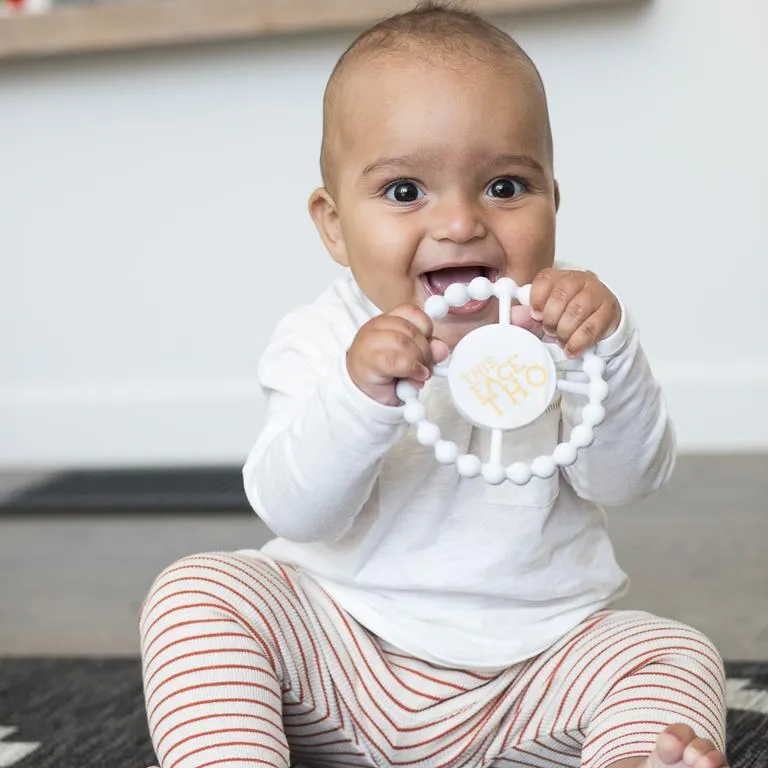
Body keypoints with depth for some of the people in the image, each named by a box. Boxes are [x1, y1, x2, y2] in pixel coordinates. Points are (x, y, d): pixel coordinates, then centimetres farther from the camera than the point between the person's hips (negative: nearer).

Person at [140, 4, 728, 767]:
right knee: (196, 593, -20)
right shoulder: (322, 342, -4)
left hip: (533, 660, 1)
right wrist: (358, 392, -34)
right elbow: (295, 513, -16)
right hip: (344, 640, -1)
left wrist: (608, 351, -30)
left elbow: (626, 479, -12)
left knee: (673, 654, -19)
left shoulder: (555, 332, 0)